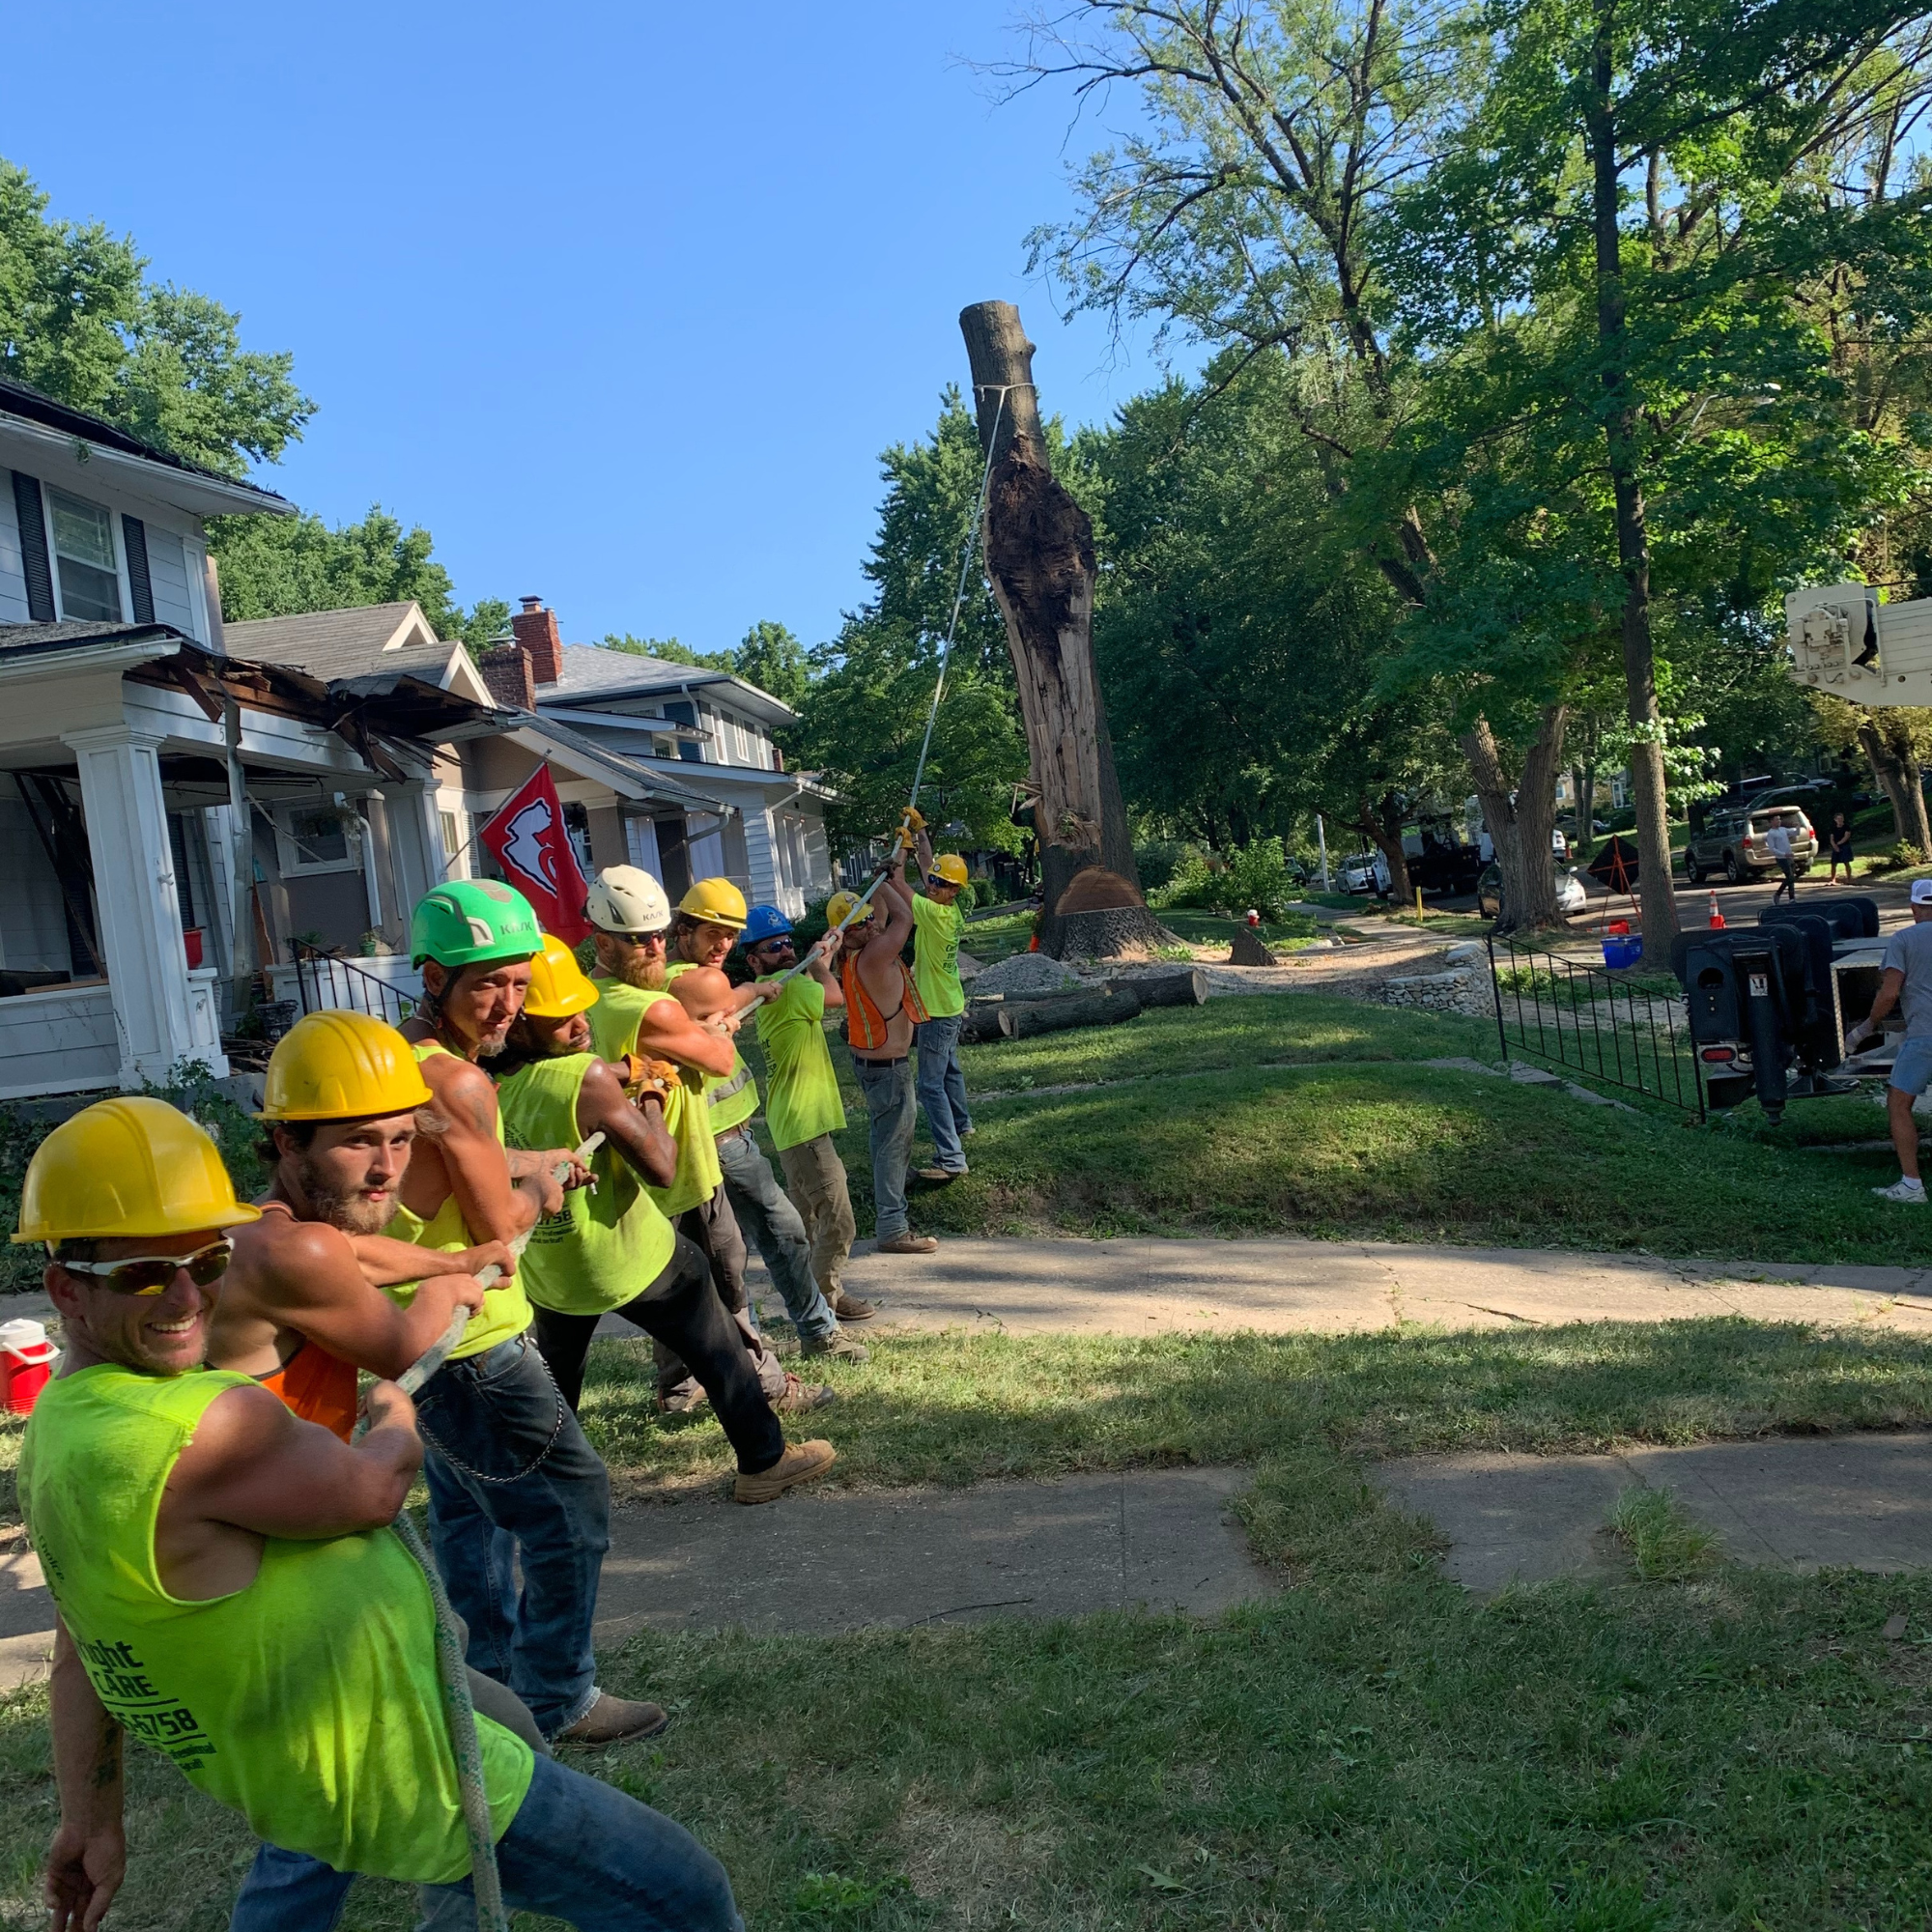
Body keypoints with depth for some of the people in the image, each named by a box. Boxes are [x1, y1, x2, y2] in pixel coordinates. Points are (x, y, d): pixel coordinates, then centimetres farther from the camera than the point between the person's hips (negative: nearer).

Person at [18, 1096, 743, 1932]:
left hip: (257, 1763, 10)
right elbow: (371, 1490, -15)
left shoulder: (56, 1427, -1)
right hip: (402, 1780, -10)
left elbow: (81, 1654, 8)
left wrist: (90, 1820, 18)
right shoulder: (208, 1428, -32)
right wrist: (397, 1419, 6)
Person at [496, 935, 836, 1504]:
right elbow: (661, 1169, -25)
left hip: (547, 1274, 6)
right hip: (633, 1263, -5)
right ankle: (765, 1461, 25)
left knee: (556, 1373, 29)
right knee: (720, 1355, 14)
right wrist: (651, 1101, -10)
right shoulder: (587, 1077, -29)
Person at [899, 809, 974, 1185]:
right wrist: (919, 830, 5)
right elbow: (927, 865, 9)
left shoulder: (935, 913, -25)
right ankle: (960, 1124, 46)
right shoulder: (951, 909, -1)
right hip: (950, 1006, 10)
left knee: (931, 1084, -10)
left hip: (938, 1012, -10)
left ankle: (950, 1158, -14)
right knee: (950, 1069, 27)